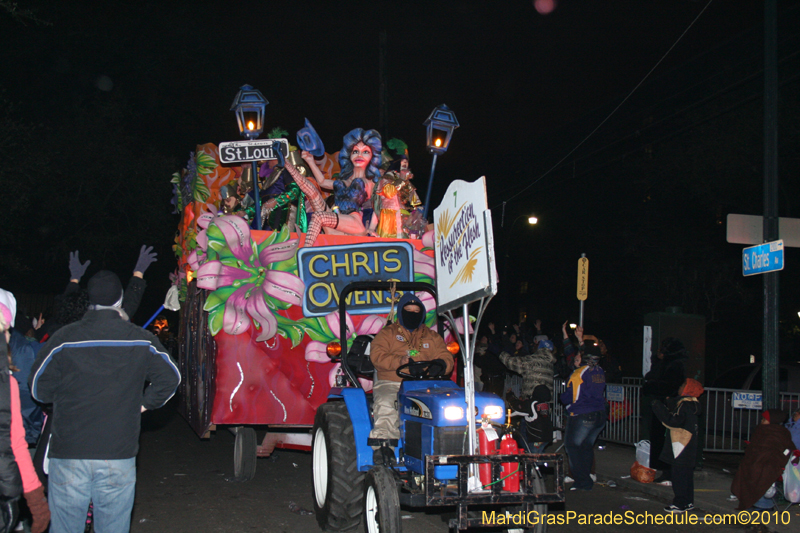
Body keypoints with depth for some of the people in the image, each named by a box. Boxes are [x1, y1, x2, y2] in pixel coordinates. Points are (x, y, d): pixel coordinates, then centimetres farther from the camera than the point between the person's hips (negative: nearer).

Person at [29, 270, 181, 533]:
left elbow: (39, 389, 2)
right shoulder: (142, 341, 0)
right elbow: (170, 377, 6)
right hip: (119, 456, 1)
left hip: (68, 455, -1)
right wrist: (144, 403, 16)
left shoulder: (64, 339, -4)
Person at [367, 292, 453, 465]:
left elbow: (446, 359, 15)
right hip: (390, 383, -1)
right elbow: (377, 355, -1)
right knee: (385, 404, -35)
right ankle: (383, 444, -31)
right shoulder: (387, 333, 16)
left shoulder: (432, 337, 24)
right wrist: (399, 361, -20)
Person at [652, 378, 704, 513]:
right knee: (686, 474, 16)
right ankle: (688, 502, 22)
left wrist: (658, 406, -20)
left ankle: (680, 504, -4)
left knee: (679, 474, -6)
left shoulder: (685, 405, -18)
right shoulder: (693, 404, 13)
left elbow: (673, 421, -25)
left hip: (681, 446, -10)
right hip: (689, 447, 10)